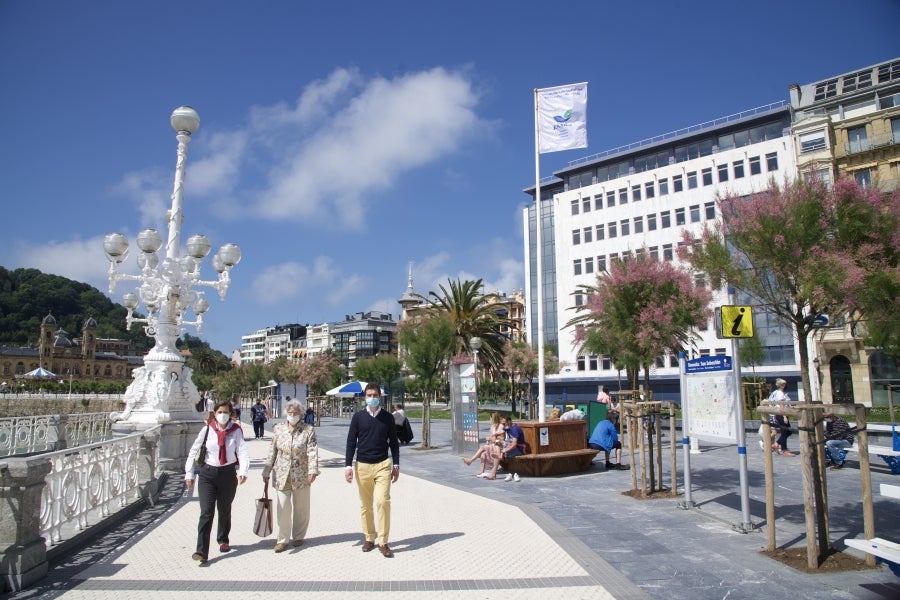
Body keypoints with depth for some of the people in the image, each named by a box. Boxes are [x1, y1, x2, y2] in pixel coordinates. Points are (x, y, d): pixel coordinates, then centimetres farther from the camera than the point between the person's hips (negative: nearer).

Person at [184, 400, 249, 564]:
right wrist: (189, 473, 1)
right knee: (206, 512, -8)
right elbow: (194, 451, 4)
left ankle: (223, 540, 38)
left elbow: (243, 452, -14)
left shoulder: (236, 431, -5)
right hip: (207, 474, 0)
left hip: (228, 474, 0)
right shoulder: (207, 430, -3)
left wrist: (243, 471, -29)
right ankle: (202, 552, -7)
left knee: (224, 510, 16)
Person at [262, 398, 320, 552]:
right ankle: (282, 539, 12)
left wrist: (313, 470, -23)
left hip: (301, 476, -1)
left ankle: (298, 536, 27)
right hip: (281, 475, 2)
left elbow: (313, 451, -12)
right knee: (283, 508, 0)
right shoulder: (279, 429, 5)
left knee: (301, 508, 10)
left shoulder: (308, 430, -4)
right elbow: (272, 451, 9)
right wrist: (267, 470, 8)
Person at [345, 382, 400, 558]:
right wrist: (348, 466, -3)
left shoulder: (388, 417, 3)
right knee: (365, 505, 9)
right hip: (362, 466, 1)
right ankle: (369, 538, 23)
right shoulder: (358, 417, 2)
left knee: (383, 502, -11)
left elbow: (394, 442, 9)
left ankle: (383, 542, -1)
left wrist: (396, 465, 6)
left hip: (383, 465, -1)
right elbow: (351, 442, 3)